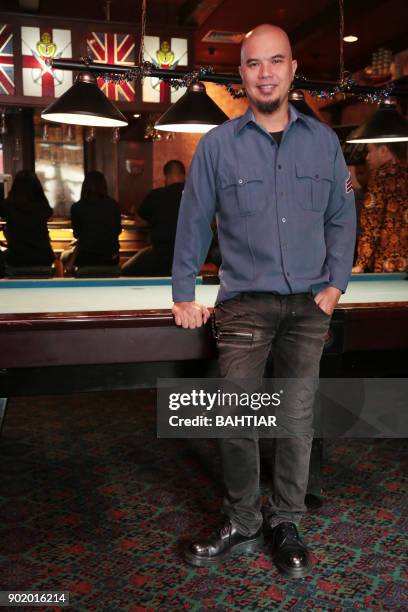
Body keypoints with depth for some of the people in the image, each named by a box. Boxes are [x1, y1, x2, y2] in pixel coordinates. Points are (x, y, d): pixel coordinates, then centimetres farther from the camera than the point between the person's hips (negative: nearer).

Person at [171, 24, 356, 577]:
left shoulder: (323, 141, 6)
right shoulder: (217, 144, 0)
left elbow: (341, 217, 10)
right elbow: (193, 222, 3)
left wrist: (335, 283, 1)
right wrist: (184, 295, 2)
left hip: (308, 305, 2)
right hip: (245, 305, -1)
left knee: (299, 418, 9)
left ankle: (286, 523, 26)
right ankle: (241, 523, 22)